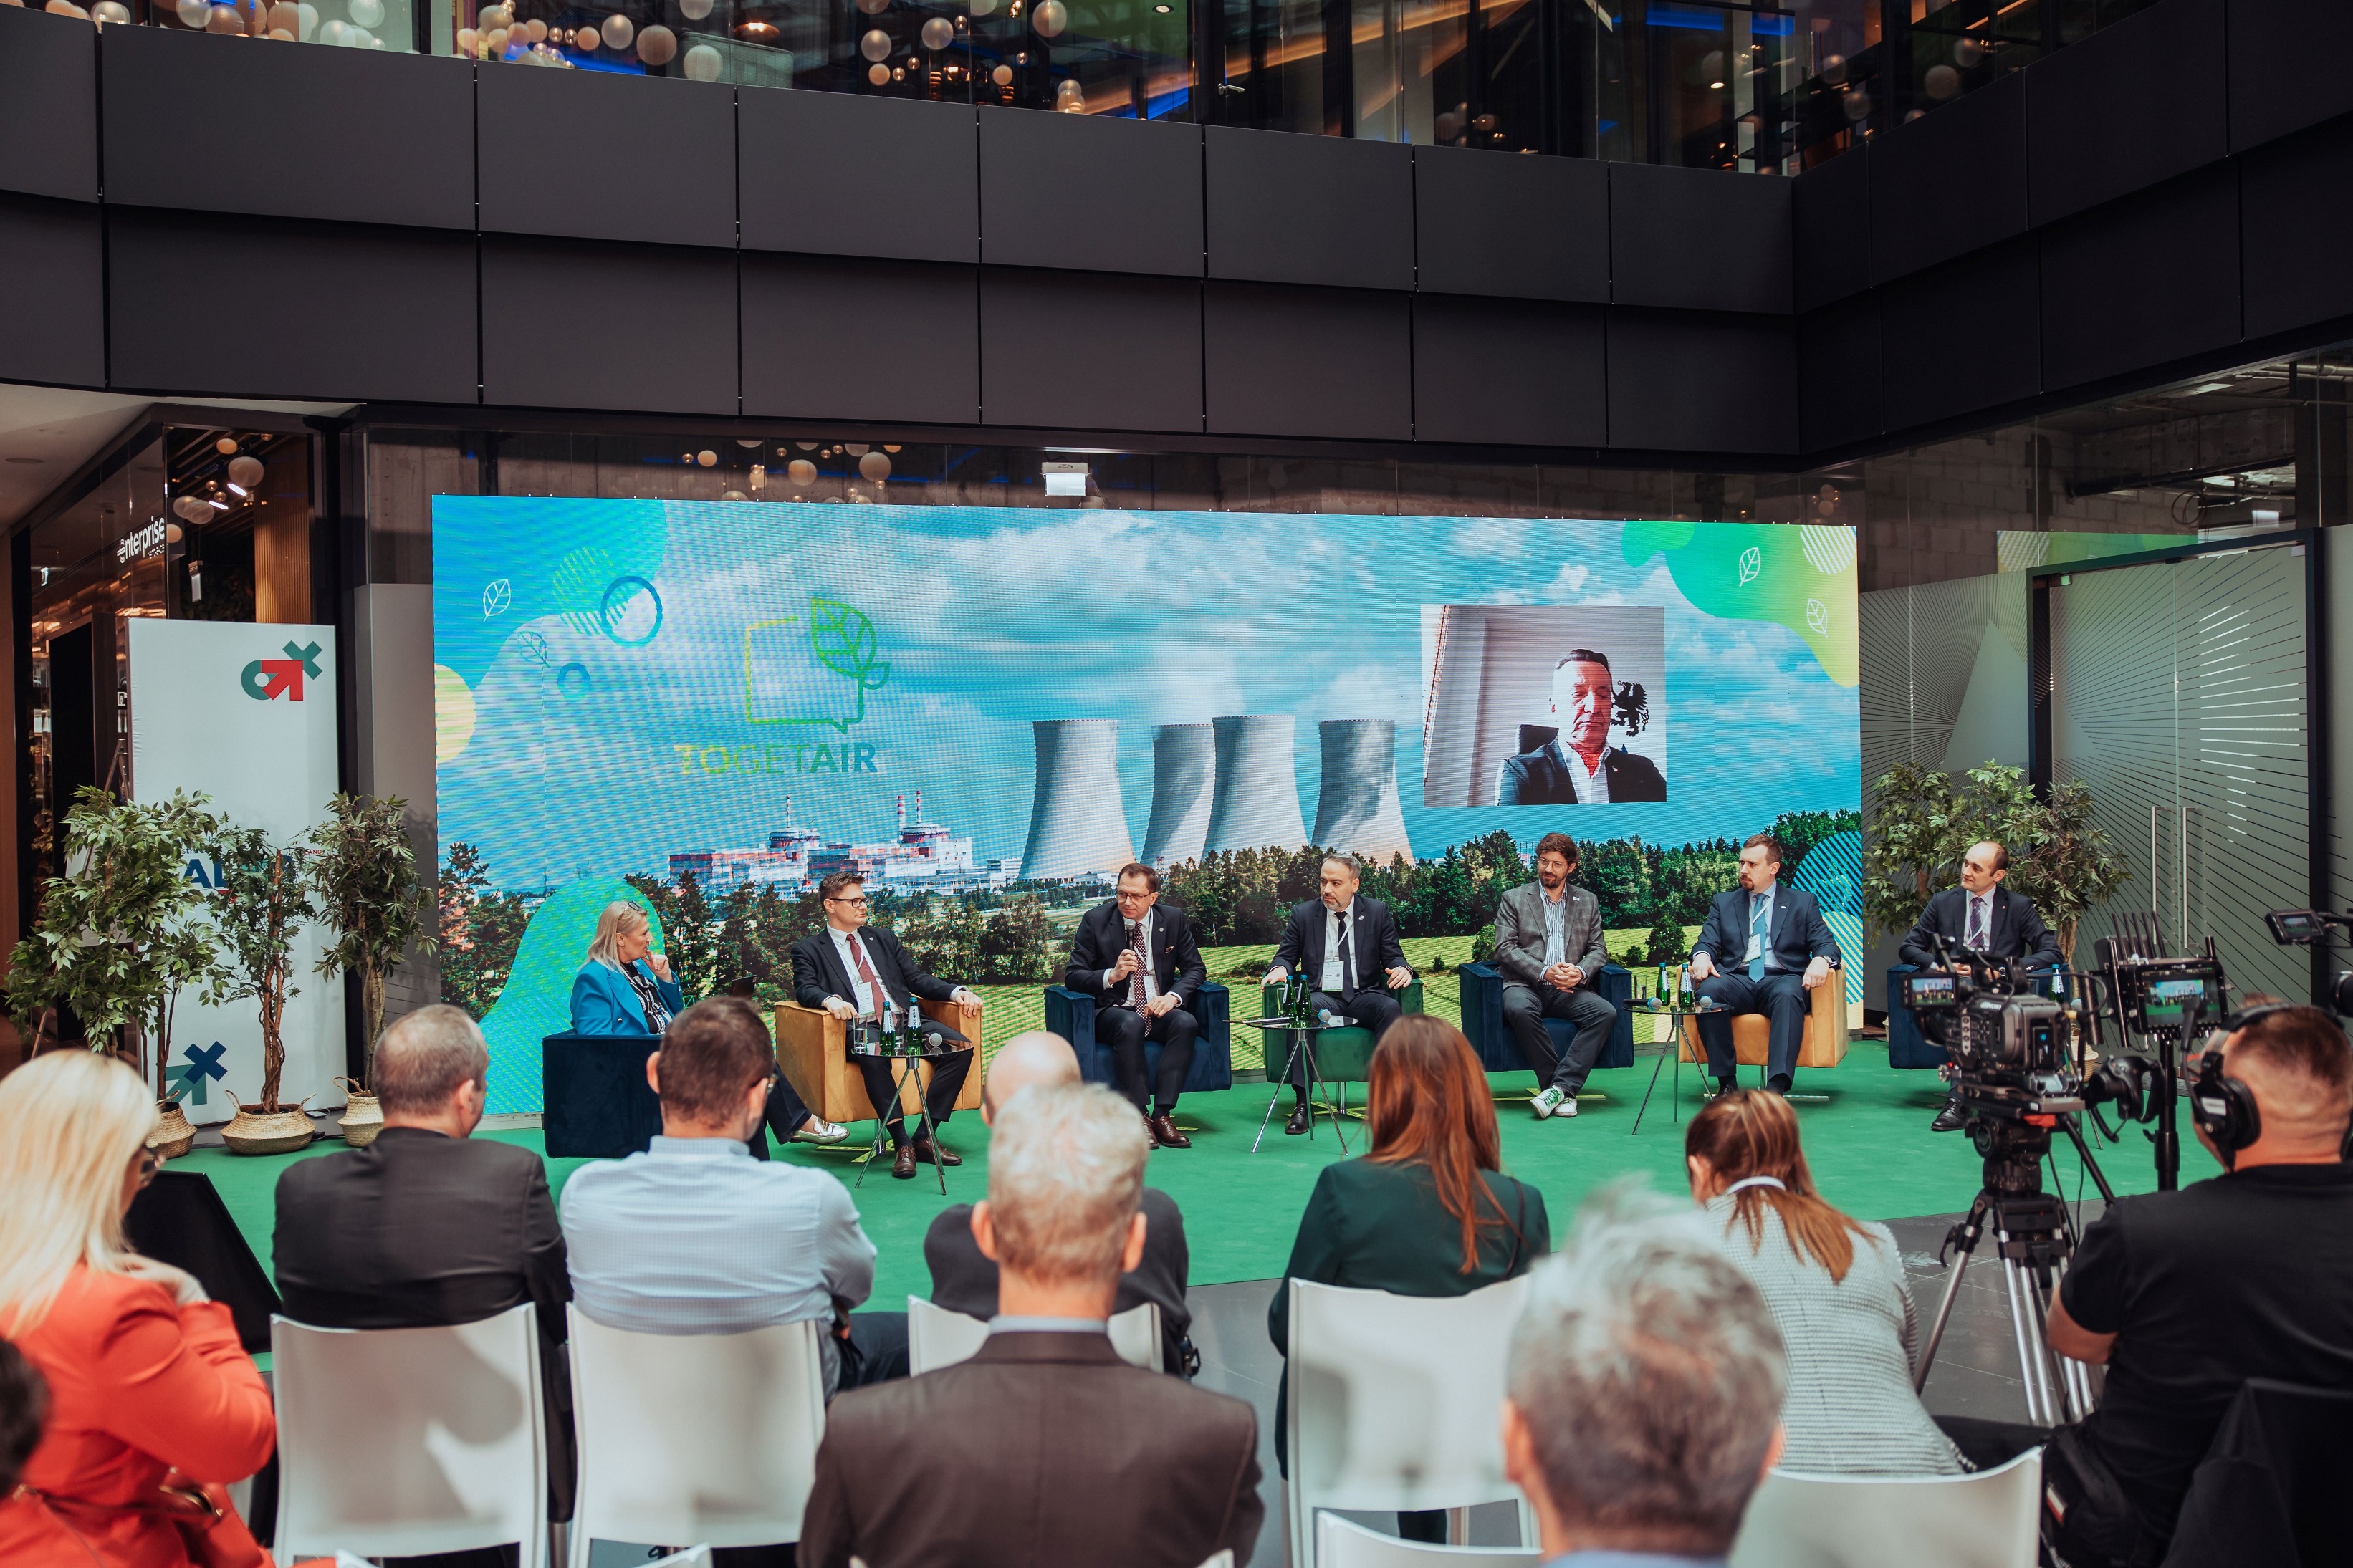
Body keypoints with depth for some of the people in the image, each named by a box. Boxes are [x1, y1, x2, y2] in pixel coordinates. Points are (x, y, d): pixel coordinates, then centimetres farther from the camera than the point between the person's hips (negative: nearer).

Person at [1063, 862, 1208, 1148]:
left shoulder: (1174, 920, 3)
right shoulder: (1096, 920, -3)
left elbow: (1195, 969, 6)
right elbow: (1074, 977, -3)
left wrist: (1173, 996, -15)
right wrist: (1112, 975, -22)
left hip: (1158, 1010, 3)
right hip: (1112, 1012, -2)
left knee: (1186, 1022, -30)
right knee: (1131, 1024, -37)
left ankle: (1163, 1114, -29)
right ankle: (1138, 1117, -30)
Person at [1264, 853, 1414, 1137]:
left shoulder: (1377, 912, 10)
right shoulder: (1303, 915, 11)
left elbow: (1393, 956, 10)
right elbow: (1287, 955, 13)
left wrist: (1401, 968, -15)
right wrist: (1280, 968, -11)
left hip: (1364, 996, 0)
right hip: (1323, 996, 0)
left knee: (1391, 1008, -34)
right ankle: (1301, 1104, -36)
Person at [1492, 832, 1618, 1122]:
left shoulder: (1587, 902, 18)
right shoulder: (1513, 899, 10)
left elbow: (1598, 949, 13)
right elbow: (1505, 948, -1)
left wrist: (1580, 972, -11)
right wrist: (1544, 972, -16)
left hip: (1569, 989, 2)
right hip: (1526, 985, -2)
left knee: (1606, 1012, -29)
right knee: (1520, 1010, -38)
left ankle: (1560, 1086, -32)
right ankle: (1564, 1093, -30)